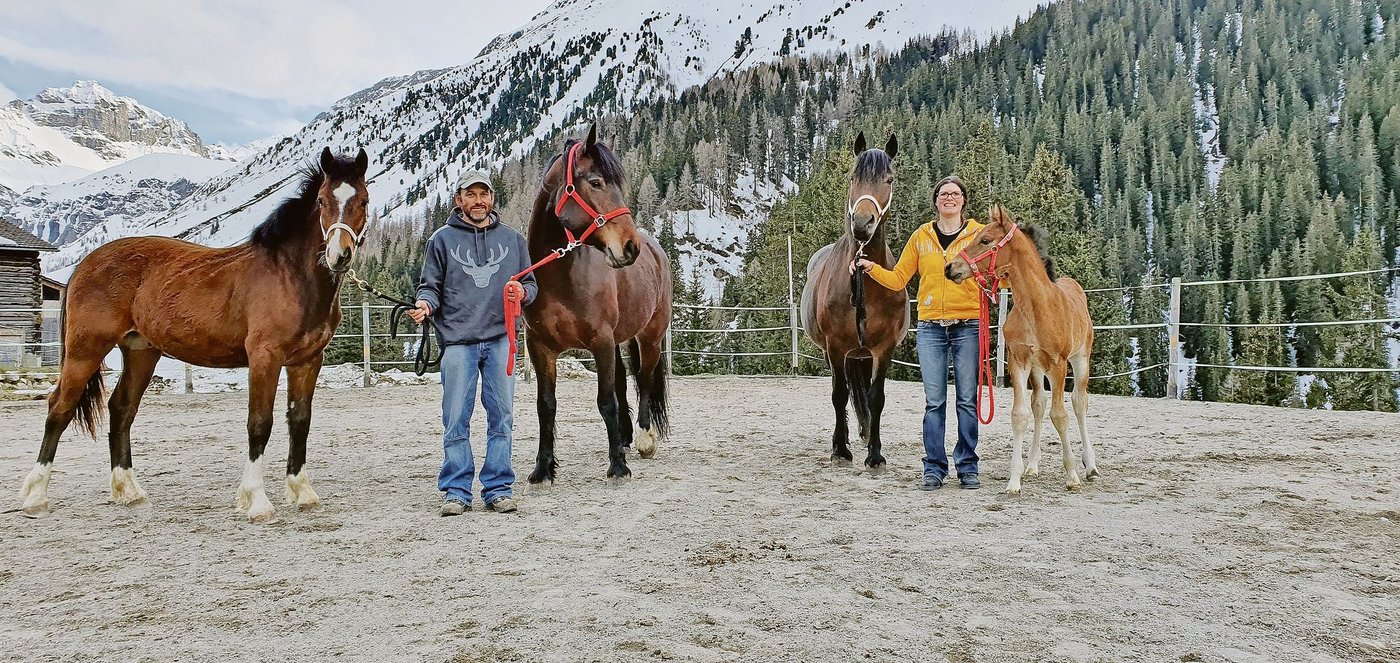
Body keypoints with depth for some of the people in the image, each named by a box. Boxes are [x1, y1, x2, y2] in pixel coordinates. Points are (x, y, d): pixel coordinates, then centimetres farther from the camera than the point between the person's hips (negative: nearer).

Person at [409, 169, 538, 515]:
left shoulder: (513, 238, 12)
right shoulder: (442, 239, 7)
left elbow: (531, 285, 15)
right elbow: (430, 285, 7)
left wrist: (522, 291, -8)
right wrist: (425, 304, -14)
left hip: (500, 338, 2)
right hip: (458, 340, -1)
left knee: (501, 418, 5)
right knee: (456, 421, 1)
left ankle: (498, 489, 14)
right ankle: (456, 491, 10)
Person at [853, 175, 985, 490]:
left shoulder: (978, 234, 5)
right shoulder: (921, 237, 10)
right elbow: (898, 279, 11)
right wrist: (871, 268, -3)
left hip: (967, 326, -1)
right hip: (930, 327, 1)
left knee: (967, 400, 3)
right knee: (934, 402, 2)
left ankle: (968, 467, 13)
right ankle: (934, 468, 10)